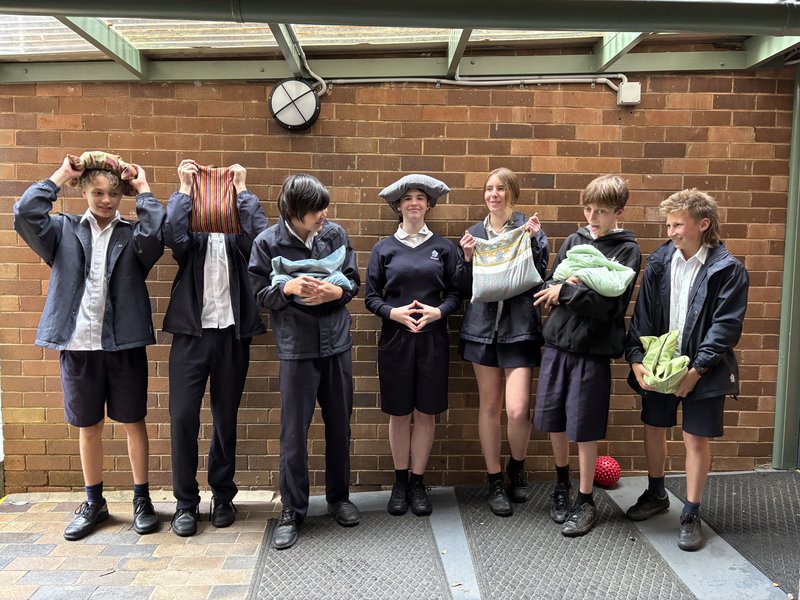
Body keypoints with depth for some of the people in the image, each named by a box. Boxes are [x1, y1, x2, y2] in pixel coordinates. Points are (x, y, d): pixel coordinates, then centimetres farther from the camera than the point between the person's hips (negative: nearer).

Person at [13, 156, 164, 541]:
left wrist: (143, 189, -7)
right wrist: (60, 176, -1)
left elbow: (155, 231, -20)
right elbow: (25, 213, -9)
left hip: (124, 345, -2)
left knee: (133, 422, 7)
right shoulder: (64, 230, 8)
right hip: (78, 346, 2)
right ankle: (94, 503, 29)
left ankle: (142, 498, 22)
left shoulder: (133, 234, 3)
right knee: (88, 427, 13)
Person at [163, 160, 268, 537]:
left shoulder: (237, 234, 9)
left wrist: (242, 189, -9)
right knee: (182, 417, -2)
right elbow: (172, 235, -15)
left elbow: (260, 233, -14)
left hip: (232, 335, 0)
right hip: (191, 334, 0)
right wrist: (184, 188, -9)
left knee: (226, 419, 8)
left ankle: (223, 497, 23)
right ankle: (186, 502, 14)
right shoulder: (192, 233, 9)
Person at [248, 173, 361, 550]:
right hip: (296, 348, -3)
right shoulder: (268, 243, -7)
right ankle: (292, 512, 18)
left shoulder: (335, 234, 0)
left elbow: (354, 280, 6)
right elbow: (261, 295, -4)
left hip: (336, 342, 3)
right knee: (293, 432, 2)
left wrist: (336, 291, -15)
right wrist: (288, 287, -23)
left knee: (339, 425, 14)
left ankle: (339, 497, 33)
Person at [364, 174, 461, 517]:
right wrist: (394, 313, -14)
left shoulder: (443, 247, 6)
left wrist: (438, 311, -13)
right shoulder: (384, 249, 4)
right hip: (395, 338, 0)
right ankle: (400, 482, 23)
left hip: (432, 339, 1)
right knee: (399, 413, 7)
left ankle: (418, 483, 20)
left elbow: (455, 293, 5)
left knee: (426, 412, 6)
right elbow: (371, 297, 3)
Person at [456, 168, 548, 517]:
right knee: (489, 406, 8)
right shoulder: (475, 233, 9)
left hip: (519, 327, -2)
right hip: (483, 327, 3)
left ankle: (517, 466, 21)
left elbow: (539, 278, -5)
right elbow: (464, 289, 8)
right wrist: (467, 257, -8)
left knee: (517, 409, -10)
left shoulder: (529, 228, 2)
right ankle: (495, 481, 23)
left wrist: (533, 241, -15)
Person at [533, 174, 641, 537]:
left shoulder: (627, 249, -4)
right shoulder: (574, 240, 10)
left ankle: (585, 501, 21)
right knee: (553, 419, 13)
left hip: (593, 349, -4)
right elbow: (549, 287, 6)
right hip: (558, 342, 5)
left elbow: (608, 303, -16)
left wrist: (565, 291, -12)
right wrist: (565, 286, -15)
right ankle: (562, 484, 36)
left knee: (584, 428, 3)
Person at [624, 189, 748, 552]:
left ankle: (691, 515, 20)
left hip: (702, 370, -4)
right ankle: (656, 495, 37)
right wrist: (636, 359, -11)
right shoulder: (659, 261, 0)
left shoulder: (728, 269, -10)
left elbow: (726, 326, -13)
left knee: (696, 438, 3)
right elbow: (643, 315, -1)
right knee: (654, 429, 15)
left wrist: (696, 370, -19)